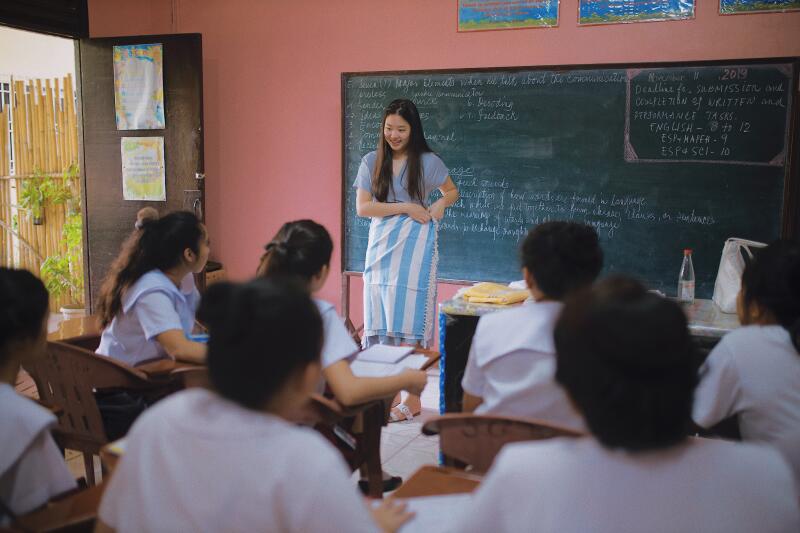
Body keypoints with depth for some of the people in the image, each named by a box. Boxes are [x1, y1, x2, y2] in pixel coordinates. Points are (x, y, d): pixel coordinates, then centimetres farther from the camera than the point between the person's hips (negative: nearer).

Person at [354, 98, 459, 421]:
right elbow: (362, 207, -4)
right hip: (381, 247, 3)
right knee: (381, 322, 5)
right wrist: (405, 207, -11)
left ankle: (413, 400, 3)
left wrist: (441, 203, -7)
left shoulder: (428, 162, 0)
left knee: (411, 322, -3)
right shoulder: (371, 162, 5)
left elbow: (453, 191, 15)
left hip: (415, 249, -3)